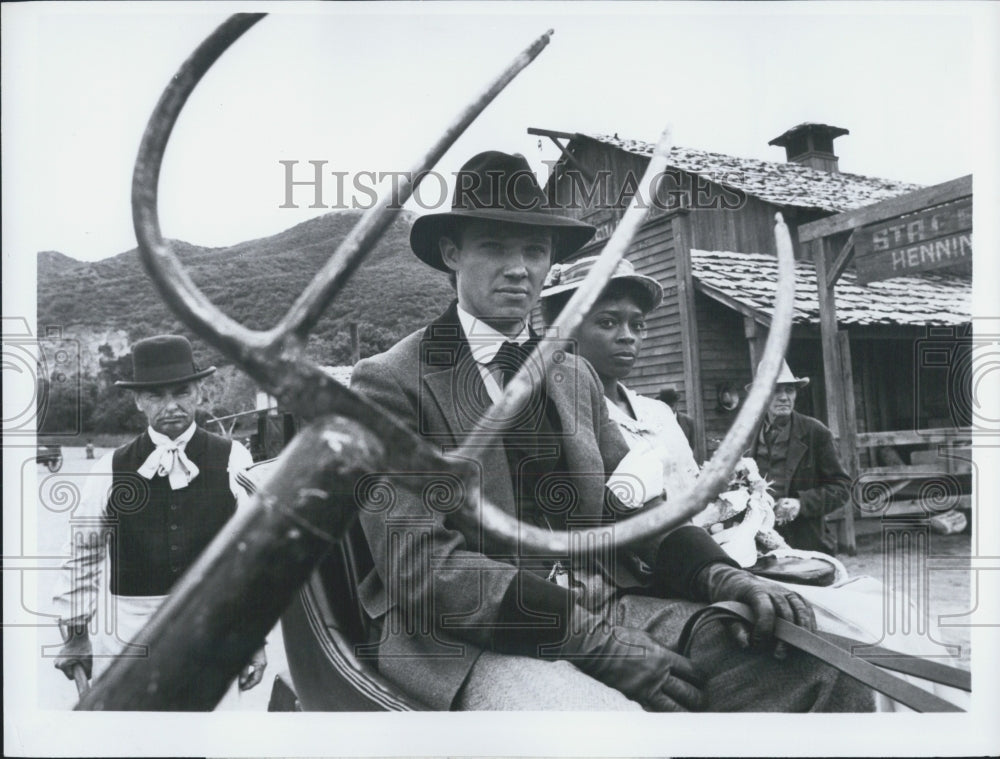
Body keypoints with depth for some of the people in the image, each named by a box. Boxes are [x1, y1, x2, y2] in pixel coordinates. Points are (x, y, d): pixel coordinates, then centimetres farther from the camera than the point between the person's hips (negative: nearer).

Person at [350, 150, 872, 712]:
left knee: (828, 676, -14)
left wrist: (721, 575, -10)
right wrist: (600, 644, -18)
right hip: (470, 639, -5)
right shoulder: (390, 382, -4)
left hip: (608, 607, 5)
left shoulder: (577, 377, 16)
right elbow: (422, 567, -13)